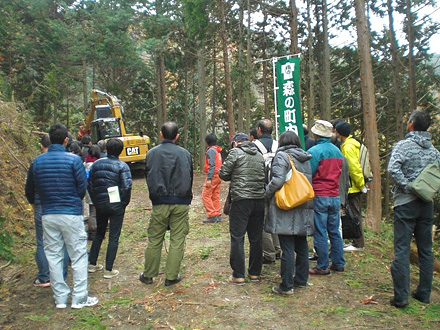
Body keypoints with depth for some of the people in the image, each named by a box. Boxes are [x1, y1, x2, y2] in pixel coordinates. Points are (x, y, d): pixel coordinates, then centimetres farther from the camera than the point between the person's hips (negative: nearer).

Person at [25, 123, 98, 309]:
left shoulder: (37, 162, 3)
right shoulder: (74, 160, -10)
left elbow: (30, 191, 10)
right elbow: (82, 187, -7)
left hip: (48, 215, 4)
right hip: (71, 215, -4)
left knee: (53, 256, 13)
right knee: (78, 255, 6)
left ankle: (60, 298, 20)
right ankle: (79, 297, 10)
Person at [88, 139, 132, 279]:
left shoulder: (96, 164, 6)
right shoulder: (122, 166, -8)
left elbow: (90, 185, 8)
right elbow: (126, 187, -16)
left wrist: (96, 201, 15)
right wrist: (124, 203, -2)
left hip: (100, 204, 5)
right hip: (116, 204, -4)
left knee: (99, 233, 22)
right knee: (114, 236, 3)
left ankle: (92, 263, 26)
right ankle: (109, 269, 6)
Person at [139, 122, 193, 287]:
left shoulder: (152, 153, -2)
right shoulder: (185, 154, -2)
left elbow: (149, 178, 2)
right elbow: (189, 179, 3)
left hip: (160, 203, 1)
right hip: (181, 204, 0)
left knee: (154, 240, 11)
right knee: (177, 240, 8)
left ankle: (148, 275, 22)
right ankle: (171, 276, 14)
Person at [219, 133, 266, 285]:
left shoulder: (235, 152, -3)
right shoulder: (260, 155, 14)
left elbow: (223, 174, -4)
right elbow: (266, 177, 17)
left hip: (241, 200, -6)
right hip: (259, 200, 6)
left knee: (237, 238, 1)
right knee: (256, 238, 12)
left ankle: (238, 275, 4)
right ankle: (255, 273, 21)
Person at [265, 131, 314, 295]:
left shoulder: (282, 155, -8)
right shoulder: (305, 159, 13)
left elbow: (278, 180, -19)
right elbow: (309, 181, 13)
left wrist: (267, 193, -4)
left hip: (286, 209, -7)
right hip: (303, 209, 7)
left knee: (287, 249, -3)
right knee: (301, 246, 15)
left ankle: (286, 286, 3)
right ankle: (301, 280, 27)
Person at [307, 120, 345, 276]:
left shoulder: (314, 151, -12)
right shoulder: (337, 151, 9)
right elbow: (339, 172, 16)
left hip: (319, 197, -6)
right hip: (335, 196, 7)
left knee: (320, 232, 0)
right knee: (334, 231, 14)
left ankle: (323, 267, 6)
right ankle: (338, 264, 21)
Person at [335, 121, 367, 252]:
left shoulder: (348, 147, -17)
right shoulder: (353, 143, 14)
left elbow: (354, 168, -21)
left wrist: (361, 184, -15)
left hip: (353, 187, -10)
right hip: (356, 187, 10)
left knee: (355, 214, -3)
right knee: (355, 214, 15)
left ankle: (358, 244, 5)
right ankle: (357, 242, 24)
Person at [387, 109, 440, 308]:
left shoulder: (403, 145, -8)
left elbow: (393, 169, -23)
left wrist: (407, 187, -15)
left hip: (406, 203, -5)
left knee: (402, 250, -3)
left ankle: (401, 297, -1)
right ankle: (424, 293, 22)